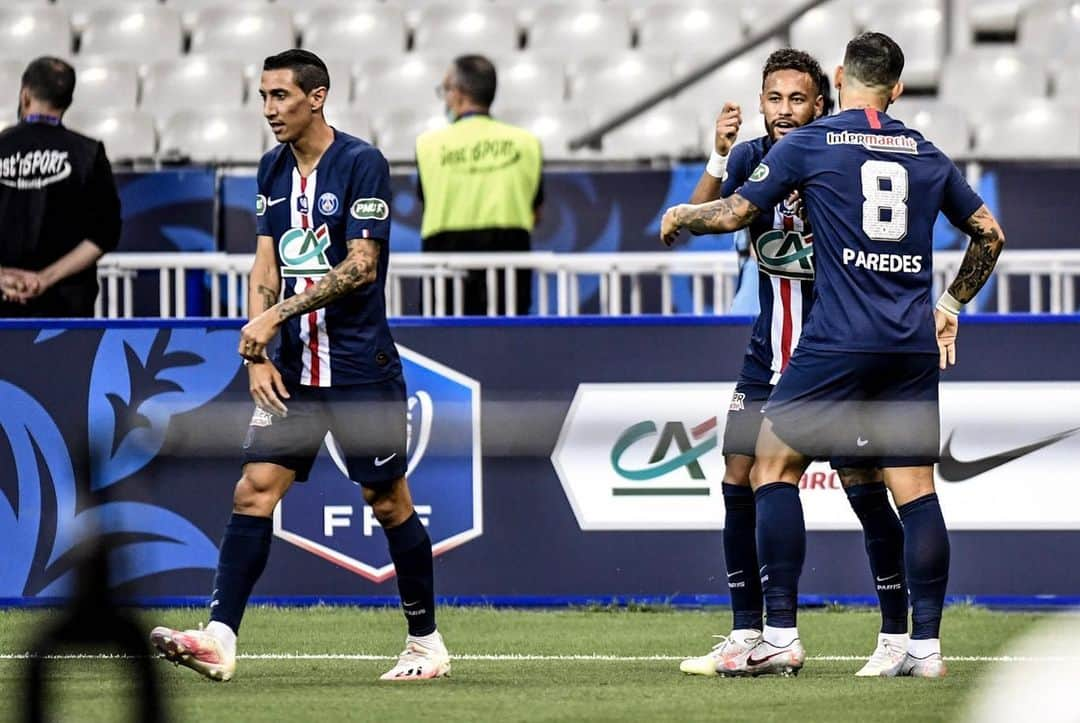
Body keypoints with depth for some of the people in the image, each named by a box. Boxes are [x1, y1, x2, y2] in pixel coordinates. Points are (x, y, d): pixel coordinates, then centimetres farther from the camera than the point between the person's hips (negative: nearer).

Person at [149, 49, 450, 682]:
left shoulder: (362, 164, -11)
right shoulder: (274, 168, 10)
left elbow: (361, 267, -18)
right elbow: (266, 266, 10)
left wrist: (276, 315, -19)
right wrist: (257, 355, -1)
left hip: (361, 368, -6)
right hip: (294, 368, 6)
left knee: (389, 503, 3)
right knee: (255, 490, -7)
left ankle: (427, 644, 17)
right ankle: (220, 640, -14)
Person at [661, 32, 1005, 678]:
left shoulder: (809, 144, 0)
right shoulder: (926, 155, 13)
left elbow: (736, 213, 1)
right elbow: (989, 233, 20)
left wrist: (678, 218, 20)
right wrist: (950, 307, 29)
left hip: (840, 339, -4)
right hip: (915, 345, 4)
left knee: (774, 467, 4)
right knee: (915, 488, 6)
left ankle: (781, 636, -4)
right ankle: (926, 644, 3)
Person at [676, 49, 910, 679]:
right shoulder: (751, 158, 2)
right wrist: (719, 159, -24)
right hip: (769, 357, 5)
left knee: (865, 487, -7)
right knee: (740, 485, 2)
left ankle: (897, 635, 1)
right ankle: (747, 638, 11)